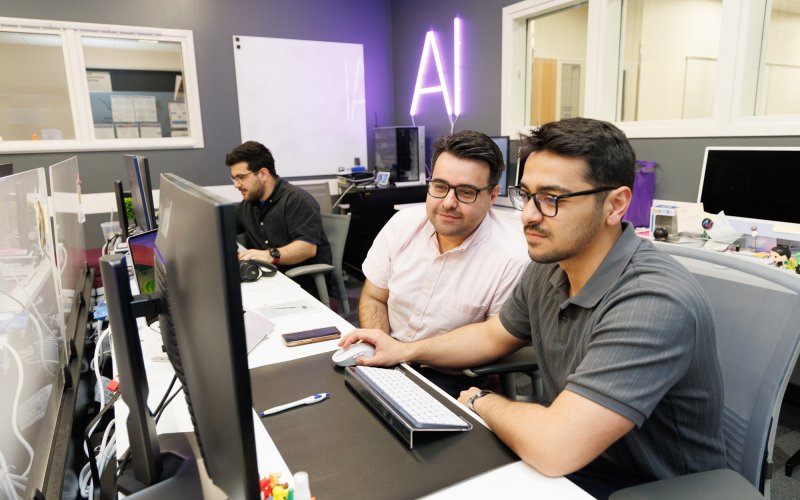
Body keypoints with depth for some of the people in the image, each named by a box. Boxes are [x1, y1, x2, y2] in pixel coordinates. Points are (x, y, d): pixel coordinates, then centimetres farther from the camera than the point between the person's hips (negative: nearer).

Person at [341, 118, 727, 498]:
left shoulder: (655, 302, -33)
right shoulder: (548, 266, -6)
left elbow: (552, 448, -37)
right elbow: (496, 335, 12)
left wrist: (481, 401, -16)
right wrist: (407, 350, 1)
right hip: (572, 451, 6)